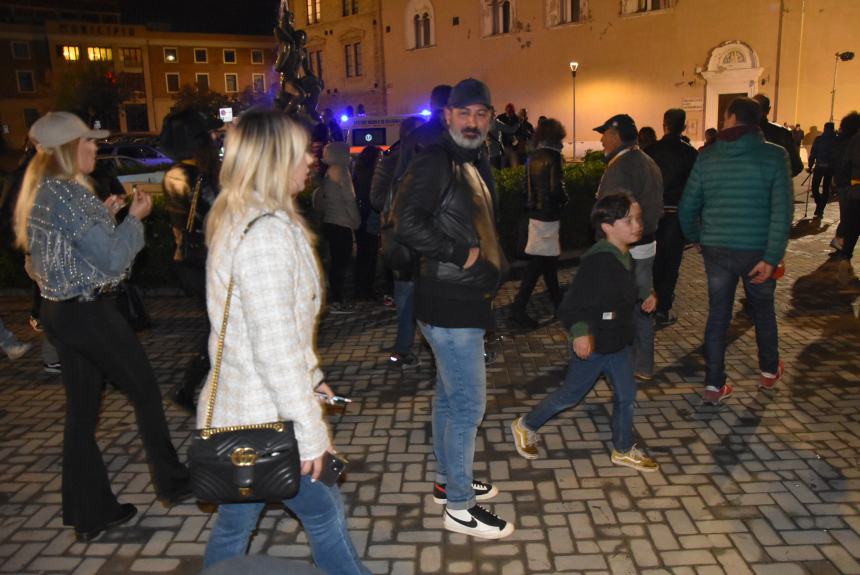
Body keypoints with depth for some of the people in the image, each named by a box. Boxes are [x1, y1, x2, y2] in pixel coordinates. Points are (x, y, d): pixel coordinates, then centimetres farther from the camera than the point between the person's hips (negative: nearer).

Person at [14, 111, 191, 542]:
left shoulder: (38, 191, 11)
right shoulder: (68, 194, -19)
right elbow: (112, 260, -19)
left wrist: (103, 214, 15)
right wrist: (134, 218, -7)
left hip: (60, 310, 9)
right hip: (88, 312, -9)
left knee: (82, 410, 13)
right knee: (145, 391, 7)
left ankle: (89, 514, 24)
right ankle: (171, 483, 23)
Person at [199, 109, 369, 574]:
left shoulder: (237, 220, 9)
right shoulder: (267, 234, -23)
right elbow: (275, 347, -25)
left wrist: (310, 376, 20)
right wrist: (311, 430, -18)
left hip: (237, 412, 9)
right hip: (264, 419, -9)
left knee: (234, 524, 21)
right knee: (323, 510, 10)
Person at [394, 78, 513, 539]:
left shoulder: (469, 164, 16)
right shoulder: (434, 162, -15)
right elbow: (407, 223, -28)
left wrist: (489, 268, 14)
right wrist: (461, 254, -22)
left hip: (465, 303, 10)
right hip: (450, 307, -10)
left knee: (450, 397, 20)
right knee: (469, 405, -2)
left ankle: (447, 480, 36)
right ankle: (459, 506, 13)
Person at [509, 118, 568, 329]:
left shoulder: (533, 157, 8)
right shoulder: (552, 158, -15)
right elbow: (556, 189, -19)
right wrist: (563, 202, 0)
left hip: (535, 213, 8)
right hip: (548, 215, -8)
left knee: (549, 256, 18)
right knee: (540, 261, -6)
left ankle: (557, 300, 32)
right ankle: (518, 308, -8)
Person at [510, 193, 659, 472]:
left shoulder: (625, 256, 3)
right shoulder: (597, 260, -27)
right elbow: (572, 303, -29)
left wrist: (644, 295, 8)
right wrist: (580, 331, -43)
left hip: (619, 342, 8)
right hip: (592, 344, -8)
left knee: (626, 395, 14)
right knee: (571, 394, 8)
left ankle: (623, 450, 34)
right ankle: (526, 426, 29)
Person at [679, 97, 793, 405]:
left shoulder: (707, 157, -2)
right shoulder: (774, 156, -7)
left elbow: (687, 207, 2)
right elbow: (782, 211, -15)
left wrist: (695, 238, 18)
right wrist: (772, 258, -14)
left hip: (716, 249, 1)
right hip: (756, 251, -1)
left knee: (718, 315, 11)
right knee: (763, 311, 21)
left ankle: (714, 385, 13)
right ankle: (769, 371, 40)